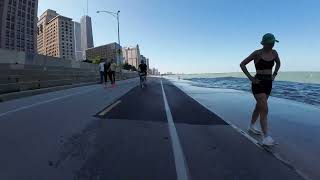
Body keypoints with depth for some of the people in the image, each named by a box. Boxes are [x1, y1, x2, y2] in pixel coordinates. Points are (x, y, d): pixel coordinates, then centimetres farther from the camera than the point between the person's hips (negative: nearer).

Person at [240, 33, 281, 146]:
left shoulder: (274, 53, 7)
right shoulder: (257, 53, -10)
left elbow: (278, 63, 26)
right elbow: (242, 64, -10)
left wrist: (274, 74, 12)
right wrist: (250, 78, -14)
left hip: (268, 84, 7)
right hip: (258, 84, -7)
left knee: (259, 107, 18)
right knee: (264, 109, -13)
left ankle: (251, 126, 37)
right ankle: (266, 137, -7)